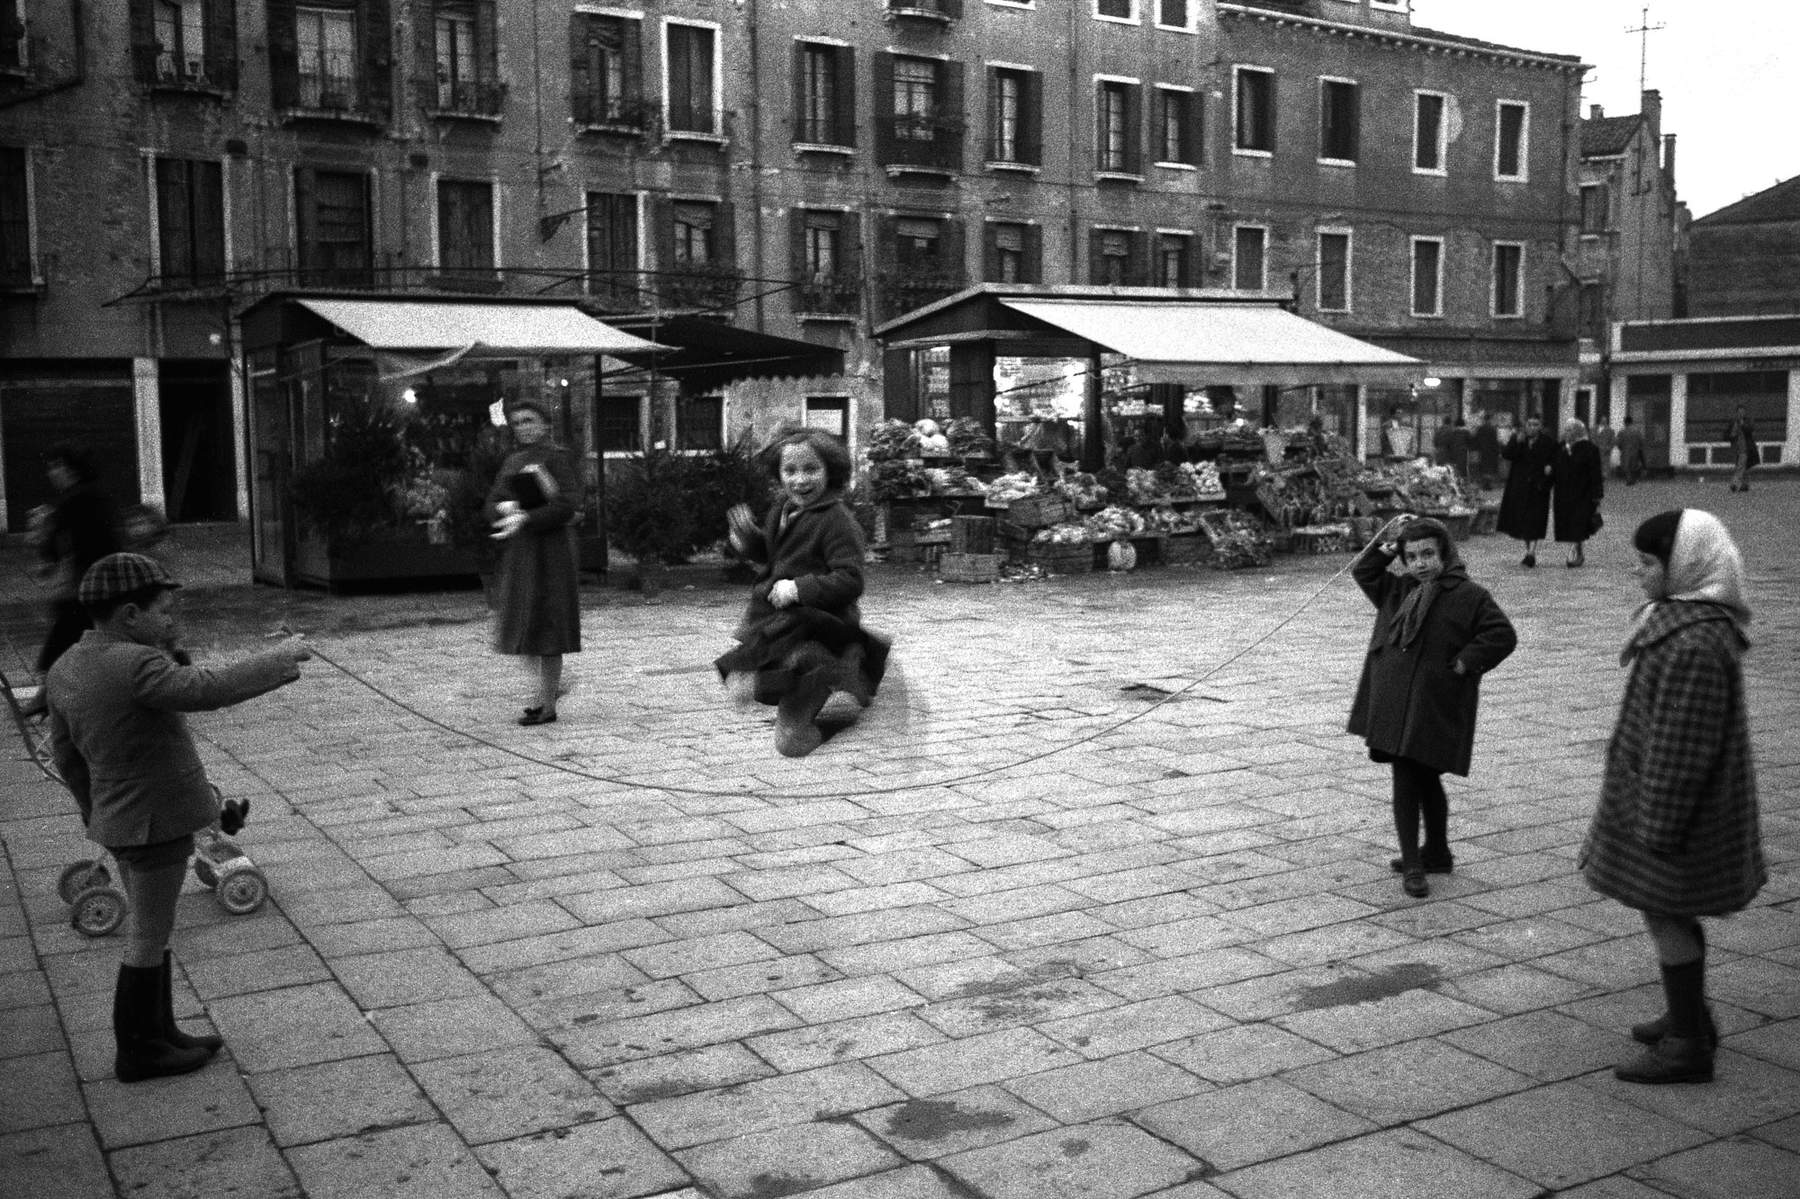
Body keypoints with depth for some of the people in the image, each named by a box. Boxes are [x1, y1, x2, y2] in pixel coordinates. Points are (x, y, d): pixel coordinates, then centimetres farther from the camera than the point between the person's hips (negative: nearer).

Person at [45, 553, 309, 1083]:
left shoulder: (66, 668, 4)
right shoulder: (134, 666, -25)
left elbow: (66, 752, 14)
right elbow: (213, 688, -35)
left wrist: (96, 810, 26)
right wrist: (280, 659, -22)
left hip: (121, 819, 9)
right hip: (154, 825, -9)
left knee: (151, 934, 19)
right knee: (148, 943, 5)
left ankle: (158, 1033, 29)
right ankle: (136, 1053, 17)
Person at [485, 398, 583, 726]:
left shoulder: (558, 458, -7)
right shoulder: (512, 462, 15)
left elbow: (567, 505, -17)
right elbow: (492, 502, 11)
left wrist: (525, 519, -21)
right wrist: (505, 507, -12)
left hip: (549, 548, -7)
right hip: (516, 551, 7)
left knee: (545, 623, -4)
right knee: (521, 622, 9)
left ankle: (547, 704, 3)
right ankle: (552, 684, 29)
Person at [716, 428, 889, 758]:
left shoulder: (837, 520, -17)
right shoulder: (782, 508, 9)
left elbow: (850, 580, -21)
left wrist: (800, 588, -27)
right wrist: (750, 539, 5)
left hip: (818, 618, -9)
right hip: (778, 614, 9)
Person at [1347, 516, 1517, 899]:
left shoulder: (1469, 595, -8)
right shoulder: (1399, 590, 11)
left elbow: (1503, 635, -11)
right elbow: (1362, 572, 21)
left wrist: (1462, 665, -12)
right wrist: (1388, 544, 6)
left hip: (1436, 707, -6)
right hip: (1395, 705, 6)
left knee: (1424, 779, -1)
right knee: (1408, 780, 10)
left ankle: (1416, 863, 5)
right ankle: (1436, 854, 19)